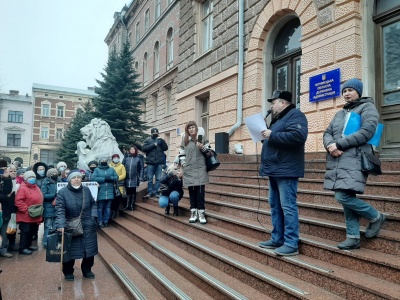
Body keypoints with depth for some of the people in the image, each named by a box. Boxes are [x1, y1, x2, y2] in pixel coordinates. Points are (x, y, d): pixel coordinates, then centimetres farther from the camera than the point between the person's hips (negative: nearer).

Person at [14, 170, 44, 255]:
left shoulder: (36, 188, 14)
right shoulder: (22, 188, -13)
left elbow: (40, 199, 21)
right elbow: (18, 201, -21)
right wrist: (26, 210, -22)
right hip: (26, 216, -8)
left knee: (32, 231, 16)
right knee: (25, 231, -4)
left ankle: (28, 245, 30)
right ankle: (22, 248, 5)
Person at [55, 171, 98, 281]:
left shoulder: (86, 190, 0)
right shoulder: (62, 192, -12)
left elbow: (93, 204, 13)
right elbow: (60, 210, -19)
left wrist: (93, 215, -1)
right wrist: (61, 225, -30)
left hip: (87, 227, 4)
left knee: (89, 250, 11)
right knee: (70, 251, 5)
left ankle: (87, 270, 32)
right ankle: (68, 272, 28)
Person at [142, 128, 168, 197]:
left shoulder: (160, 140, 14)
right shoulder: (148, 140, 10)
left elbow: (166, 148, 3)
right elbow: (144, 148, -3)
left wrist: (162, 141, -9)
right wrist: (153, 145, -8)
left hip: (159, 162, 1)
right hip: (150, 162, -1)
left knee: (158, 178, 0)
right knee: (150, 178, 0)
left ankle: (156, 192, 5)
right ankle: (150, 192, 5)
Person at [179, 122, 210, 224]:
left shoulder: (202, 138, 4)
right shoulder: (184, 140, 10)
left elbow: (208, 151, 3)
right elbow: (181, 152, 17)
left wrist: (202, 148, -16)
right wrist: (183, 163, 6)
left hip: (200, 168, -2)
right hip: (189, 169, 3)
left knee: (200, 190, -5)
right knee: (191, 190, 5)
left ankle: (201, 213, 0)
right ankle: (194, 213, 12)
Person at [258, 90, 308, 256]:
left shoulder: (295, 115, -7)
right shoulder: (278, 118, 23)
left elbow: (298, 136, -25)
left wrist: (272, 135, -19)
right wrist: (266, 136, 8)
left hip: (286, 170, -10)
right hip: (275, 170, 10)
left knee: (288, 207, -7)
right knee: (275, 206, 13)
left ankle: (291, 244, 0)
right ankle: (277, 239, 21)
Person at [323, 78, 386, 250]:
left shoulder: (367, 107, 3)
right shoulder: (340, 113, 23)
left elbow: (367, 132, -12)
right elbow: (327, 133, 14)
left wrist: (338, 144, -15)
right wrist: (330, 145, -10)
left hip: (354, 160, -7)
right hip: (337, 161, 7)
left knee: (343, 197, -15)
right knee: (346, 198, 7)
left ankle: (376, 217, 10)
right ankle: (353, 237, 15)